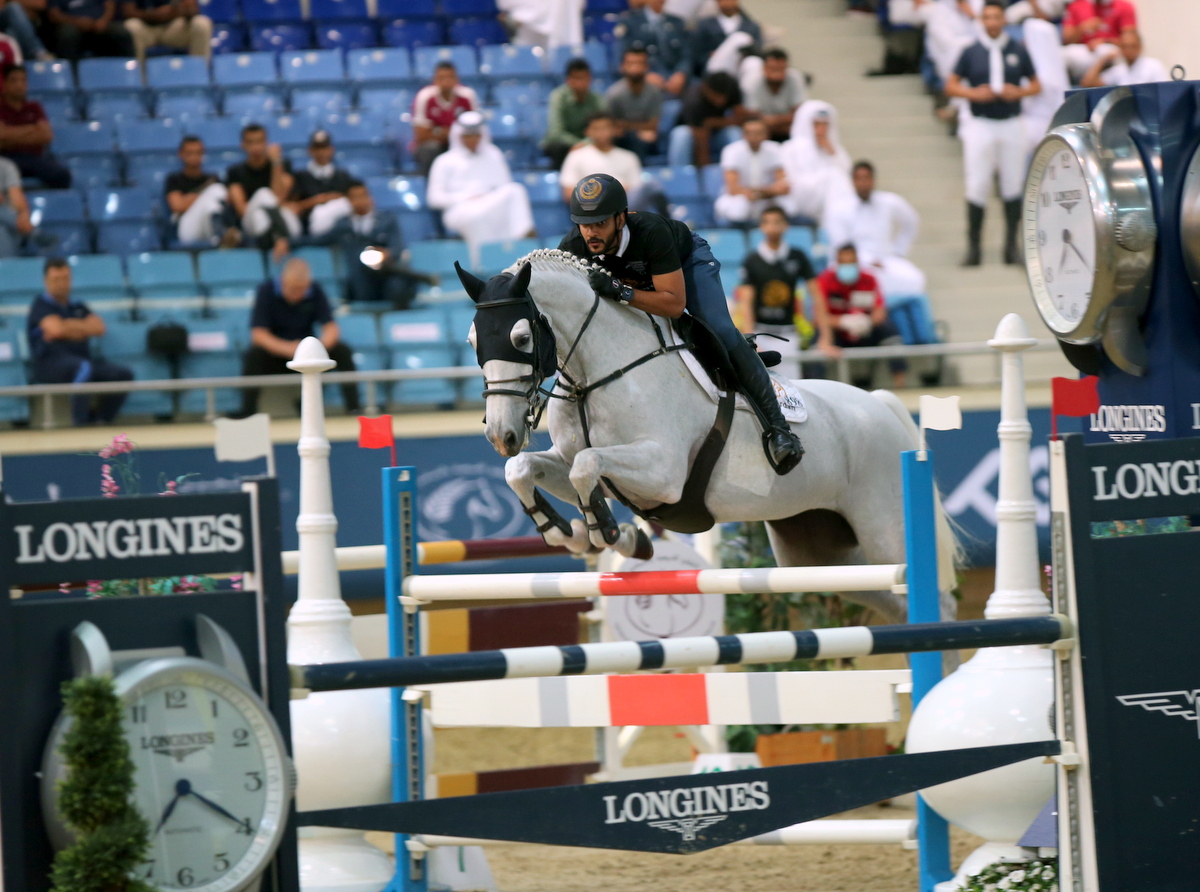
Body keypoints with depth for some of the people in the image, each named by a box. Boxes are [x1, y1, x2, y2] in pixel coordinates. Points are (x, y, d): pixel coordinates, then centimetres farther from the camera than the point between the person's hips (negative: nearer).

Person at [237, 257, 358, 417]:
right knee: (254, 355, -35)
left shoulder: (315, 292, -5)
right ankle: (248, 410, -36)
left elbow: (331, 328, -9)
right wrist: (288, 349, -36)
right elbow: (258, 334, -19)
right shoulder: (266, 291, -12)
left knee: (342, 351, -21)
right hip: (275, 351, -3)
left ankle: (353, 408, -19)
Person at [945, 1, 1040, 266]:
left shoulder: (1018, 52, 5)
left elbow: (1036, 85, 10)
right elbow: (951, 86, 5)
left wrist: (1019, 92, -10)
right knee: (977, 187, -3)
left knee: (1013, 187, 5)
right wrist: (972, 93, -13)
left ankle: (1011, 245, 14)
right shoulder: (971, 53, 2)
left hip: (1011, 123, 1)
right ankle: (973, 247, 3)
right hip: (980, 123, -1)